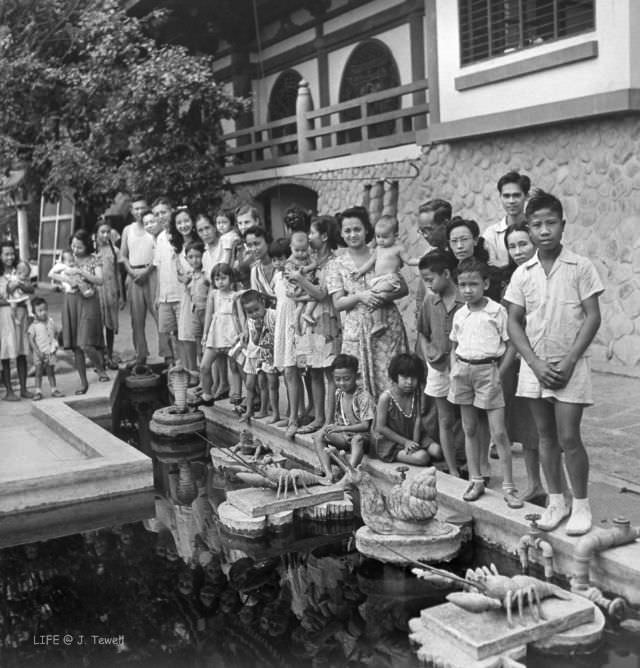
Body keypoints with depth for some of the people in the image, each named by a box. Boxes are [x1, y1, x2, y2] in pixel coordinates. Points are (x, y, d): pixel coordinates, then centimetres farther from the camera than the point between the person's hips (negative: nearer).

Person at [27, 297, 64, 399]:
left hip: (50, 353, 4)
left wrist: (55, 344, 0)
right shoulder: (33, 326, -10)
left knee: (51, 372, 11)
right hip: (39, 354, -4)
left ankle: (54, 389, 18)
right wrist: (38, 351, -17)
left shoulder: (51, 322, 5)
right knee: (39, 372, 0)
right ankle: (38, 391, 5)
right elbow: (31, 340, -12)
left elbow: (55, 333, 17)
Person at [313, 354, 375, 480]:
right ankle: (328, 472, -33)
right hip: (342, 436, 6)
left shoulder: (363, 397, -12)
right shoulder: (337, 394, 7)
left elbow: (365, 425, -17)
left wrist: (341, 428, -25)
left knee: (357, 439, -40)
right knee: (318, 436, -17)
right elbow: (333, 420, 9)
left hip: (361, 436, -6)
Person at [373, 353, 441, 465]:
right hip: (390, 441, -7)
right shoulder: (386, 397, -17)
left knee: (437, 450, -15)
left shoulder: (415, 395, 0)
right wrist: (405, 442, -16)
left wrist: (415, 442, -18)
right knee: (422, 457, -26)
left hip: (411, 438, 7)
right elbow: (380, 427, -16)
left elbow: (417, 420, -4)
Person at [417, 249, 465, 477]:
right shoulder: (430, 300, 3)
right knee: (445, 421, 10)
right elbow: (423, 333, 14)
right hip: (438, 367, 5)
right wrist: (427, 352, -1)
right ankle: (453, 471, 20)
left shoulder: (467, 300, -13)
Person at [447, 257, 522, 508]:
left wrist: (499, 373, -9)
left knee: (498, 432, -4)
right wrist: (455, 369, 6)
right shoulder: (460, 314, 9)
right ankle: (476, 481, 23)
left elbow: (510, 345, -3)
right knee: (469, 429, 11)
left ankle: (508, 486, 4)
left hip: (488, 369, -5)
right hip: (463, 370, 5)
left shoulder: (496, 311, -5)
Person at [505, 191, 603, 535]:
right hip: (535, 365, 4)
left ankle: (581, 504, 14)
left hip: (569, 366, -3)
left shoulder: (580, 267, -6)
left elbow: (592, 317, -6)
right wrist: (535, 363, -7)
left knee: (568, 438, -3)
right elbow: (514, 322, 4)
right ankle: (556, 501, 24)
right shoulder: (523, 273, 2)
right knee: (546, 436, 11)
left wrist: (569, 361, -13)